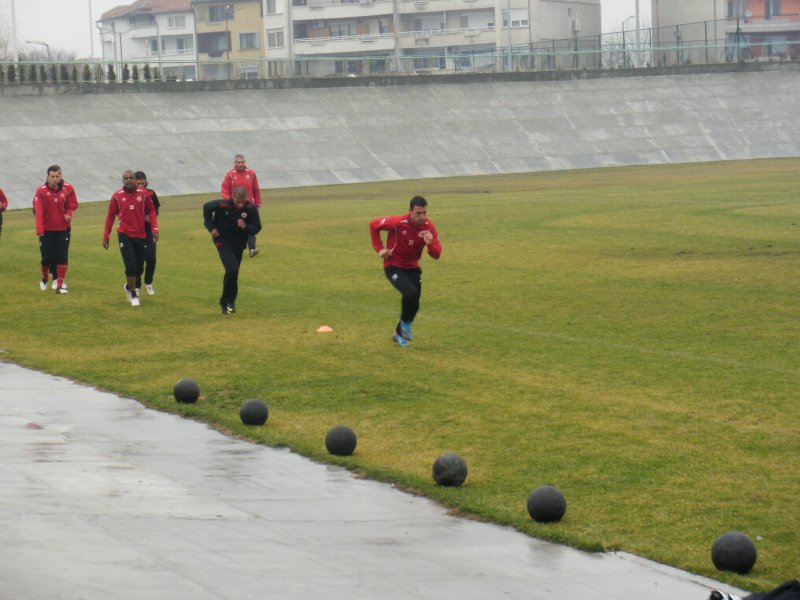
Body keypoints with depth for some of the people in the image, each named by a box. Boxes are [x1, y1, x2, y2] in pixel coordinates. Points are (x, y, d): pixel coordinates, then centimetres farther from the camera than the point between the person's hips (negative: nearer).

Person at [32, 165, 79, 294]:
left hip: (63, 229, 2)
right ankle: (44, 279, 29)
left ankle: (60, 285, 2)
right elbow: (38, 211, -20)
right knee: (47, 257, 2)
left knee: (62, 257, -3)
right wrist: (39, 230, -31)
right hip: (47, 229, -2)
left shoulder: (68, 189, -3)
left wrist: (68, 213, -13)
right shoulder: (41, 191, -12)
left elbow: (73, 204, 10)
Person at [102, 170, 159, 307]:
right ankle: (133, 296, 0)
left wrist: (155, 228, -7)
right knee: (130, 265, -13)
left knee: (139, 267, 9)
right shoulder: (117, 196, -2)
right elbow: (110, 216, 5)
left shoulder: (143, 194, -1)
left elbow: (151, 211, 6)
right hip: (125, 235, -2)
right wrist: (106, 236, 5)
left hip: (141, 235, 2)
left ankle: (129, 286, 38)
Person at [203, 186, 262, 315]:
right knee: (232, 270, -19)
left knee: (232, 273, 11)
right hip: (223, 242, -4)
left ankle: (226, 302, 28)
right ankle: (229, 301, -2)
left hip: (239, 244, 4)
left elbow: (257, 228, -9)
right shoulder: (222, 205, -24)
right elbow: (206, 207, -4)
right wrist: (211, 227, -6)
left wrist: (245, 227, -29)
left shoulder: (251, 208, -18)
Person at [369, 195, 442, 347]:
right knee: (411, 293, -27)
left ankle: (399, 333, 33)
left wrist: (430, 244, -35)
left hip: (412, 267, 5)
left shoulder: (429, 227, -14)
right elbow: (374, 225, -10)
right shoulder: (398, 223, -25)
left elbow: (436, 255, -13)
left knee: (414, 303, 8)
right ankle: (405, 324, 1)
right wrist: (379, 248, -12)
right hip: (394, 266, -5)